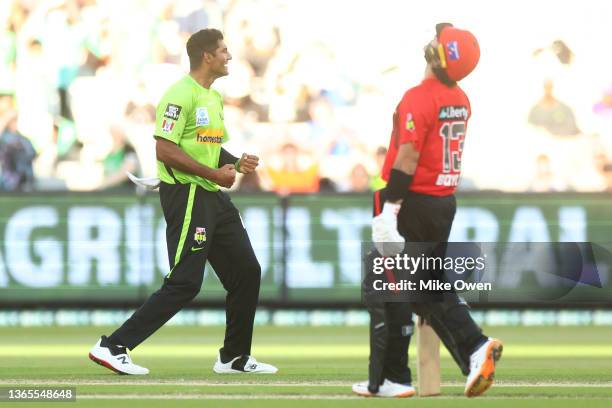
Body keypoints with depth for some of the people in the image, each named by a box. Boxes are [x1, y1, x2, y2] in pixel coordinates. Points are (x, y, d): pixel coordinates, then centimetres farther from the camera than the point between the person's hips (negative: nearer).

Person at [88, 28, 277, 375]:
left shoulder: (214, 98, 17)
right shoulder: (181, 95, -14)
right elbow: (166, 150, -21)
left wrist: (236, 164, 9)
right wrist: (213, 173, -18)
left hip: (214, 197, 10)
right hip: (186, 196, -10)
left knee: (247, 272, 11)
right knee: (185, 283, -13)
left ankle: (235, 358, 22)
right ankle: (113, 347, -12)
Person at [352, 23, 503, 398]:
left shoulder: (419, 98, -17)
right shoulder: (461, 101, 9)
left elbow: (408, 157, -23)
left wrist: (389, 209, -24)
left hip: (412, 200, -8)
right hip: (446, 203, 8)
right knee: (430, 286, 18)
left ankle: (390, 379, 4)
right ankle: (475, 346, -1)